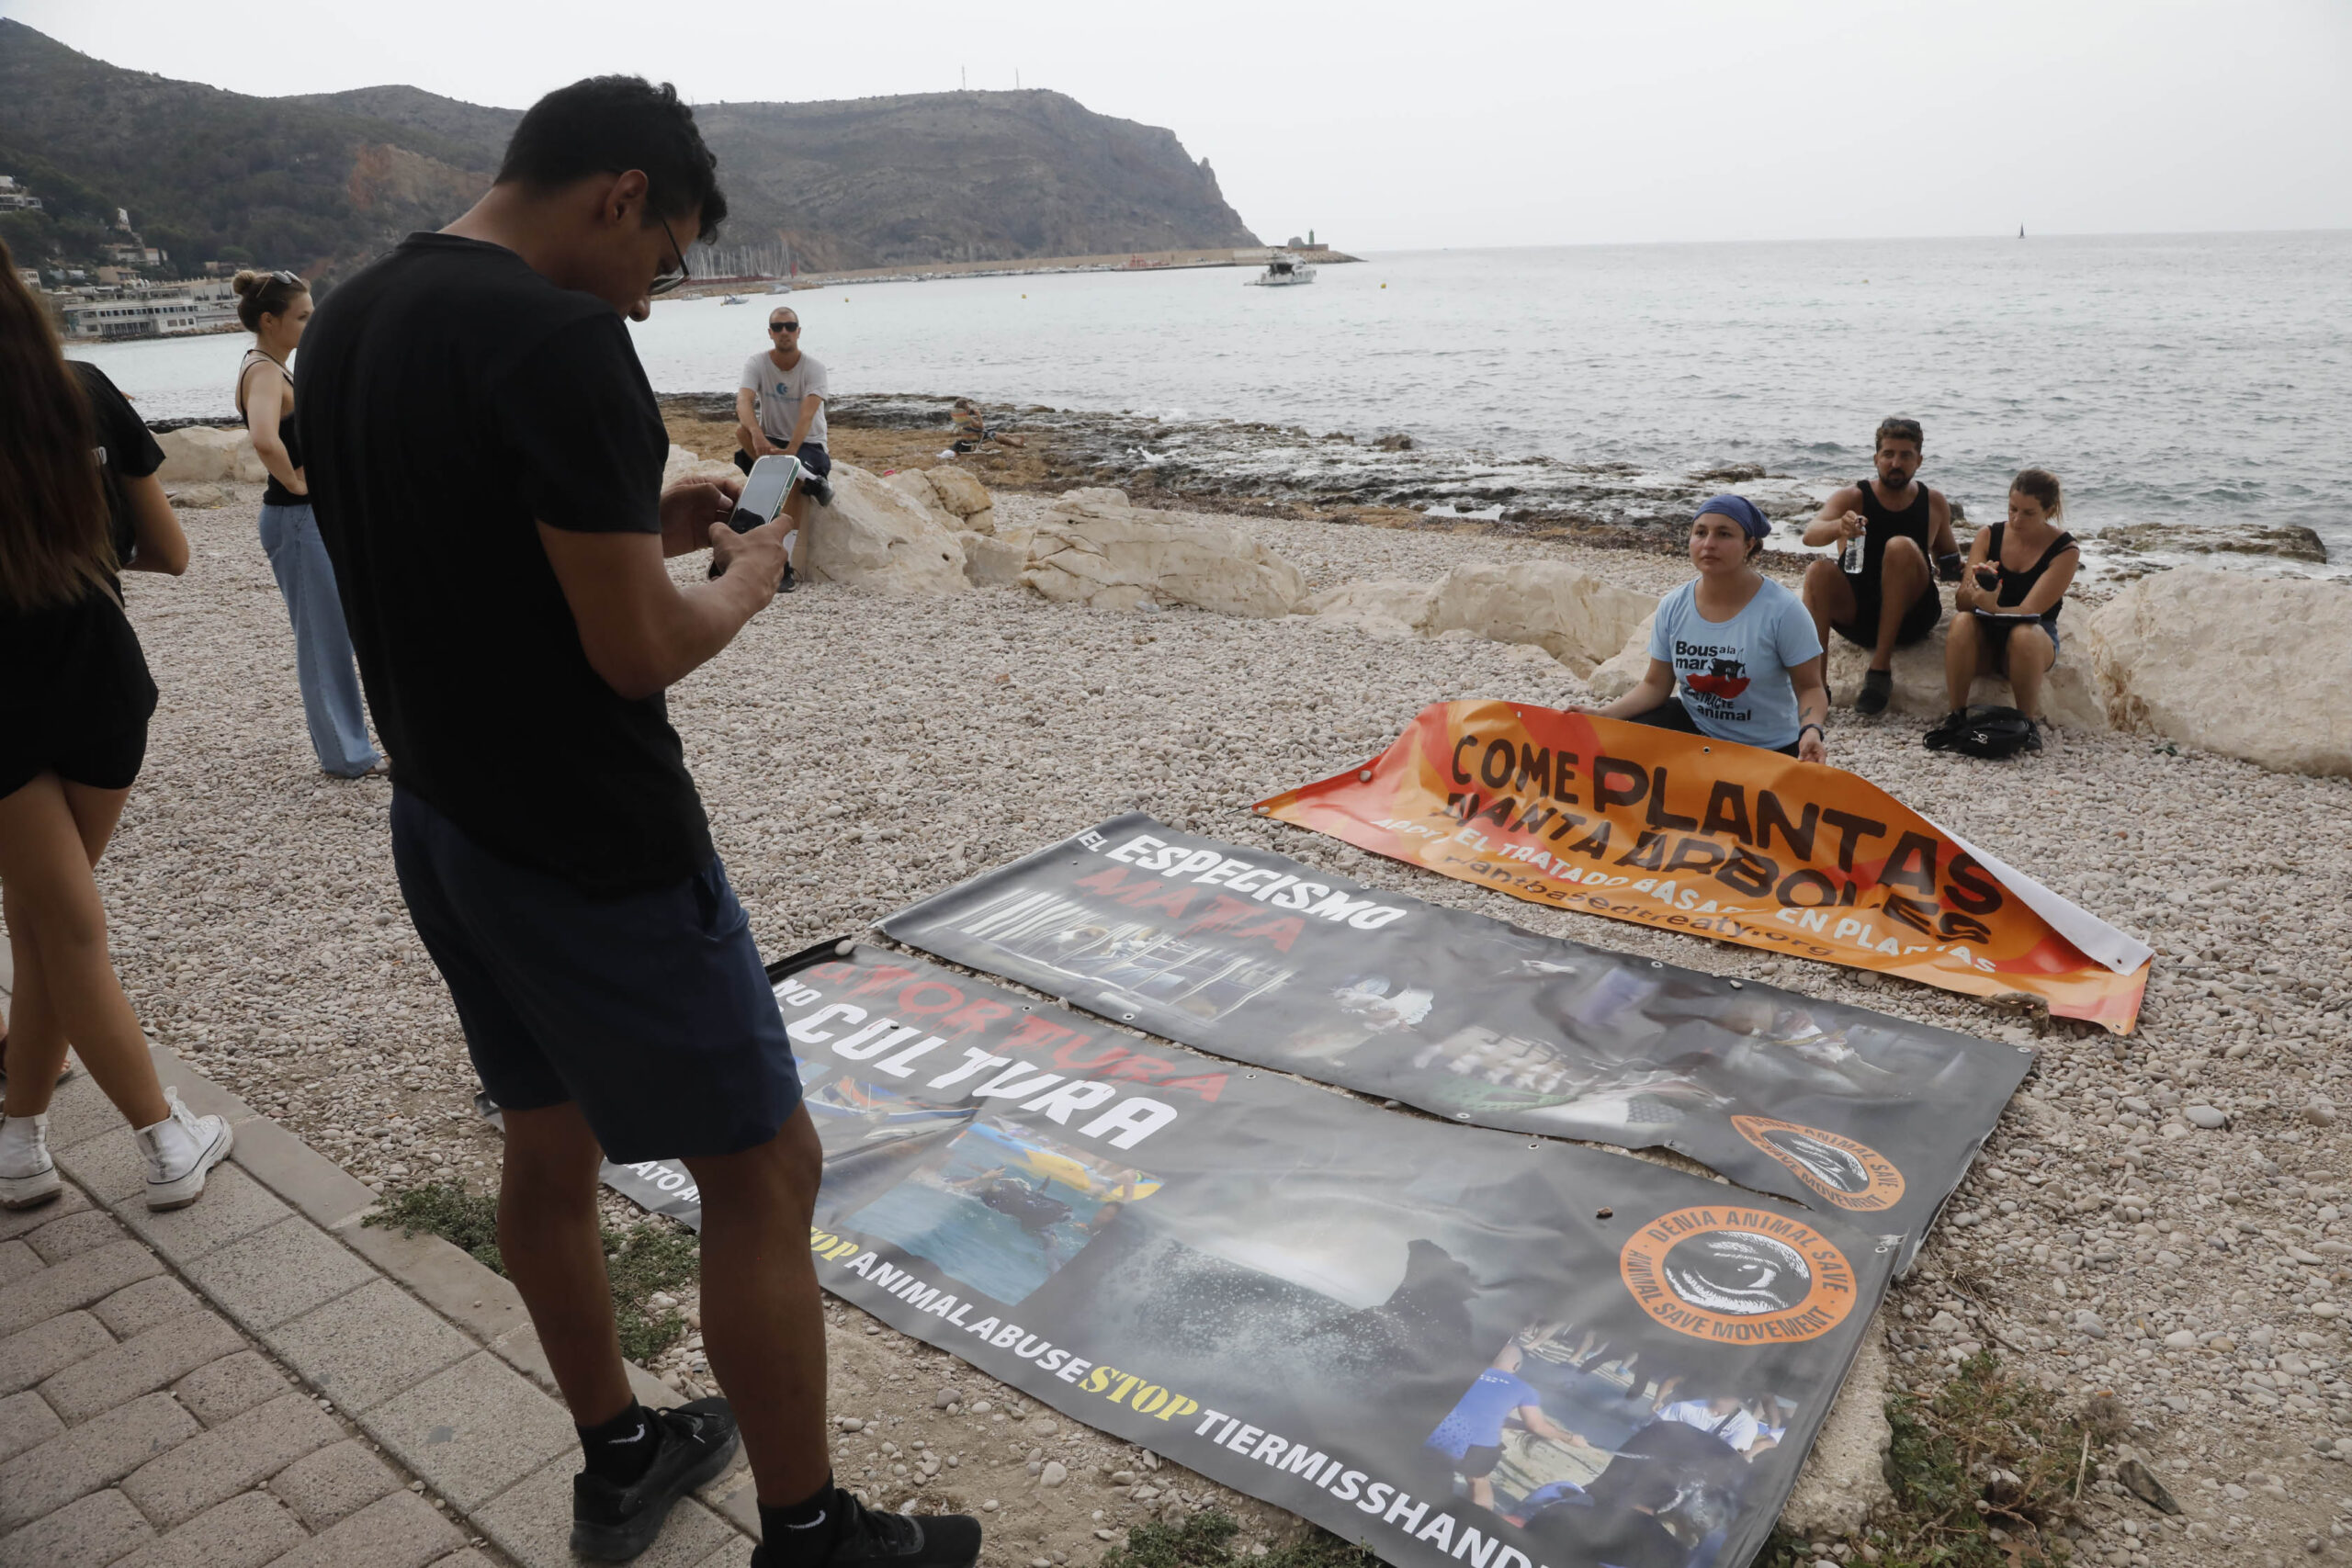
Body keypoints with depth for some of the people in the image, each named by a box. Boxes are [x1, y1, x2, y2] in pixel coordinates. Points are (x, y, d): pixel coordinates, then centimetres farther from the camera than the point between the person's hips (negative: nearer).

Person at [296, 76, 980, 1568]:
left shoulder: (345, 324, 7)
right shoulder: (559, 340, -22)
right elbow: (641, 652, -22)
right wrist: (746, 579, -3)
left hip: (440, 821, 9)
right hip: (595, 852, -9)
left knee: (550, 1142, 21)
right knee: (766, 1170, 4)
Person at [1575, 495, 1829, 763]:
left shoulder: (1782, 610, -18)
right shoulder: (1673, 607, -6)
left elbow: (1809, 687, -11)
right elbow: (1656, 685, -1)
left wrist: (1810, 730, -32)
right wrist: (1605, 714, -17)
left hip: (1765, 749, -3)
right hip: (1693, 723, 3)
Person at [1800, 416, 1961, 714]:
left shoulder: (1934, 503, 8)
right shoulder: (1853, 497, 0)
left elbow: (1945, 553, 25)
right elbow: (1810, 535, -20)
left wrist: (1953, 566, 1)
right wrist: (1839, 527, -42)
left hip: (1910, 615, 1)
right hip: (1856, 613, 0)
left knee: (1901, 547, -26)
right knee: (1819, 571, -29)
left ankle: (1881, 667, -31)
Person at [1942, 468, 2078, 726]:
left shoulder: (2065, 550, -6)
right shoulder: (1989, 536, 2)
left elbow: (2029, 612, -17)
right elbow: (1961, 603, -5)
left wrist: (1993, 608, -39)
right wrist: (1976, 582, -28)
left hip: (2035, 641, -2)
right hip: (1986, 639, 2)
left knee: (2024, 634, -38)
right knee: (1962, 624, -33)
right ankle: (1955, 715, -27)